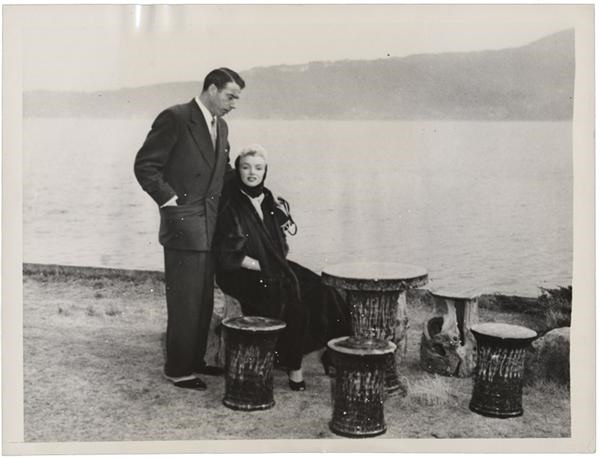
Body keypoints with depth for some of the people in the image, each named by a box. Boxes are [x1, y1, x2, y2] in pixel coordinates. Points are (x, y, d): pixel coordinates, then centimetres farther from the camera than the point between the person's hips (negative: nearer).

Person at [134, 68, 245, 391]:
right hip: (183, 226, -8)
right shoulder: (175, 118, -10)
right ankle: (178, 370, 8)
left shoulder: (220, 126, 15)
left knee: (204, 300, 14)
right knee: (184, 301, -4)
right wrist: (170, 200, -14)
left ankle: (195, 361, 26)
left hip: (210, 227, 8)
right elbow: (145, 165, -11)